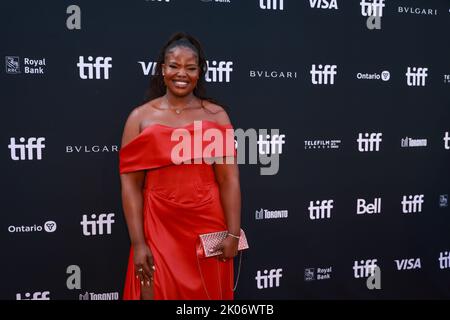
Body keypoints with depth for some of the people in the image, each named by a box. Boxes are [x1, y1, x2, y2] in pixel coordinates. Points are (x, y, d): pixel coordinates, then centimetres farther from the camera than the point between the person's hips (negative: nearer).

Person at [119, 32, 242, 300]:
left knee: (208, 293, 15)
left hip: (207, 229, 1)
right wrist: (138, 243, -8)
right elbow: (131, 184, -4)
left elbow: (229, 179, -4)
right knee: (159, 293, 9)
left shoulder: (216, 115, -1)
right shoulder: (141, 117, -1)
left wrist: (233, 233, -9)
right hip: (159, 230, 0)